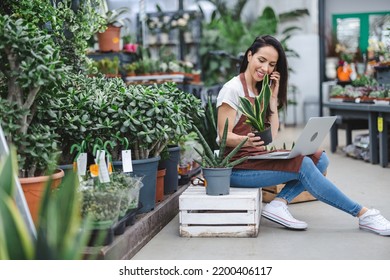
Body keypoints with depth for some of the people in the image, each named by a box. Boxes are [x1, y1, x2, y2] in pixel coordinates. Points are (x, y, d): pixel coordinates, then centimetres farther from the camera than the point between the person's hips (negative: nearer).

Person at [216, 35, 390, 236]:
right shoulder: (232, 89, -8)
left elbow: (271, 136, 5)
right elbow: (224, 136, -14)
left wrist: (272, 98, -1)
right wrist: (248, 141, -35)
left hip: (259, 158, 8)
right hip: (237, 167, -8)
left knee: (319, 159, -9)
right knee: (303, 165, -24)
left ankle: (279, 204, -22)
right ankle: (363, 214, -16)